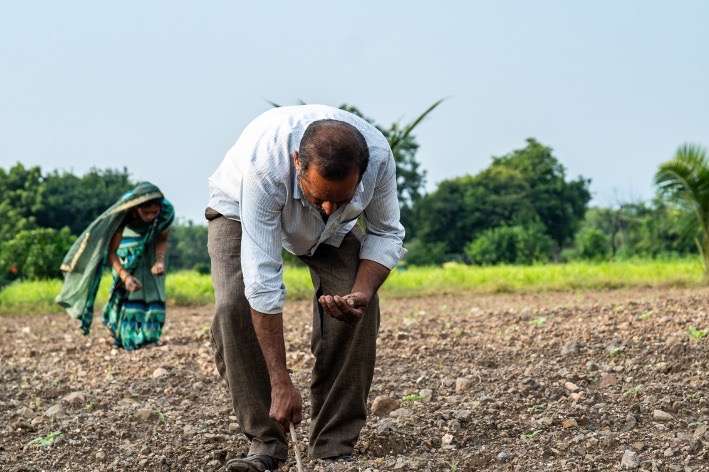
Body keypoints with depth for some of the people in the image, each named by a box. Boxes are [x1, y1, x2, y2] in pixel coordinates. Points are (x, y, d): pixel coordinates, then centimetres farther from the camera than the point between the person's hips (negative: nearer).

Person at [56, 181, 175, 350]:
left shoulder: (167, 210, -36)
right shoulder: (123, 213, -42)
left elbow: (162, 239, -15)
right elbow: (110, 251, -37)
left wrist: (160, 260, -35)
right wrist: (125, 276, -52)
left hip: (152, 245, 2)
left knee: (153, 289, -9)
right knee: (127, 287, -14)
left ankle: (148, 336, 0)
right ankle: (127, 336, -2)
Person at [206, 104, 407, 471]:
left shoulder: (378, 156, -35)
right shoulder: (264, 165, -44)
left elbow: (386, 234, -15)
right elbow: (262, 278, -43)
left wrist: (361, 294, -35)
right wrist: (281, 384, -43)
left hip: (330, 232, 2)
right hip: (240, 210, -2)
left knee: (357, 309, -21)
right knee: (235, 306, -27)